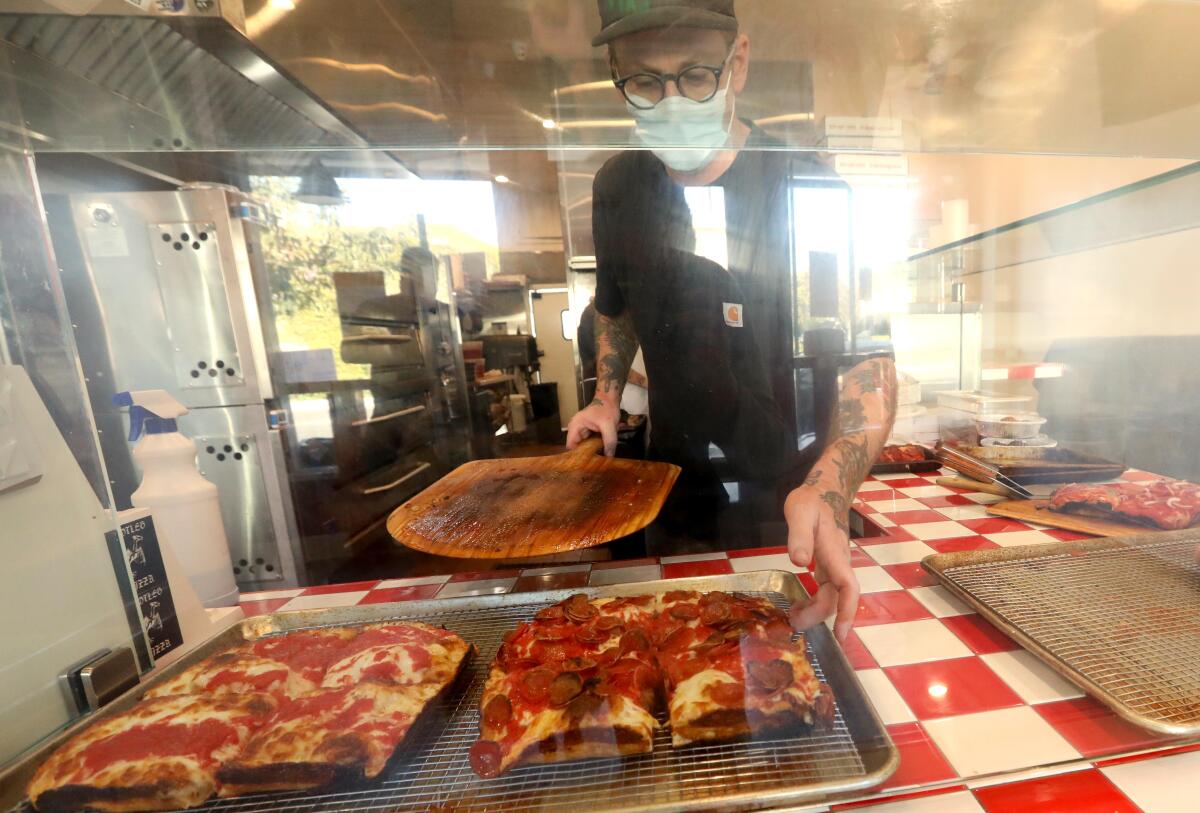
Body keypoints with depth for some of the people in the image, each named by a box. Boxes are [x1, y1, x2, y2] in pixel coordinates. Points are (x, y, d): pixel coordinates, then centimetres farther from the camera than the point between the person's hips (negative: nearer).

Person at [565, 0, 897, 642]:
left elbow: (869, 361, -21)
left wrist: (830, 489, -39)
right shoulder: (616, 188, -3)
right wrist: (606, 400, 0)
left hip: (789, 492, -3)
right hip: (673, 484, 4)